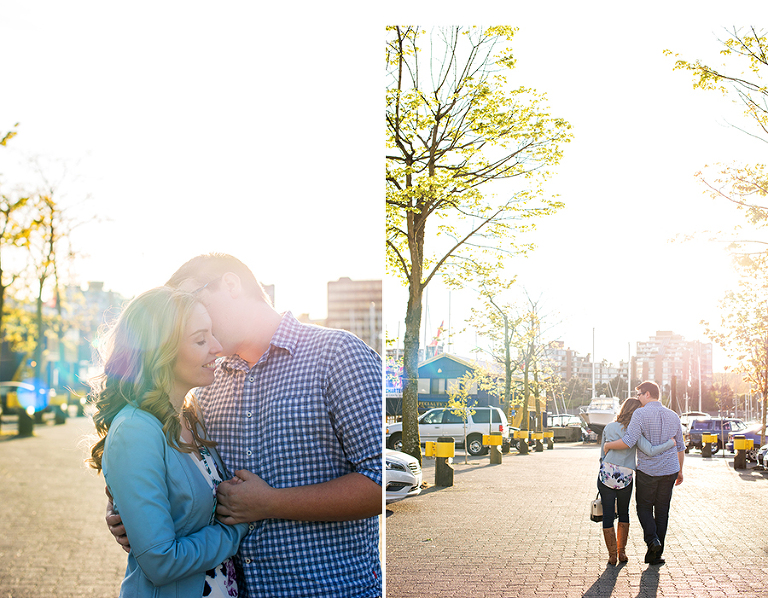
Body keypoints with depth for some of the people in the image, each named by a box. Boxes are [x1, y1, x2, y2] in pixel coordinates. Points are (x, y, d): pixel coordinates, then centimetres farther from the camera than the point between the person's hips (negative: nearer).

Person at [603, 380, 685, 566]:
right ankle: (655, 555, 12)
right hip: (669, 470, 4)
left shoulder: (640, 414, -13)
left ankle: (652, 539, -10)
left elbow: (629, 441, -23)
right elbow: (680, 446, 12)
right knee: (662, 511, 11)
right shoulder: (672, 416, 6)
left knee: (644, 507, 13)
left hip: (647, 471, -4)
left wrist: (608, 445, -6)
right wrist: (680, 471, 22)